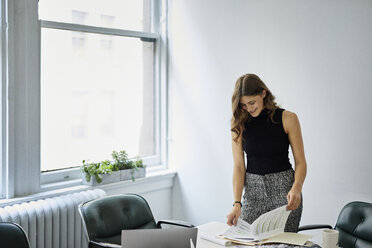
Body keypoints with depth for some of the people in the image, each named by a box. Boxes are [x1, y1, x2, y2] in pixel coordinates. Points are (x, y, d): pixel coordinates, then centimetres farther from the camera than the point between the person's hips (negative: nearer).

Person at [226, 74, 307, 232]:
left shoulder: (287, 118, -4)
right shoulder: (239, 123, 1)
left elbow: (300, 162, -2)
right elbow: (238, 166, -3)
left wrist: (296, 188, -21)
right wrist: (237, 203, -14)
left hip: (284, 188, -2)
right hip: (253, 190, 2)